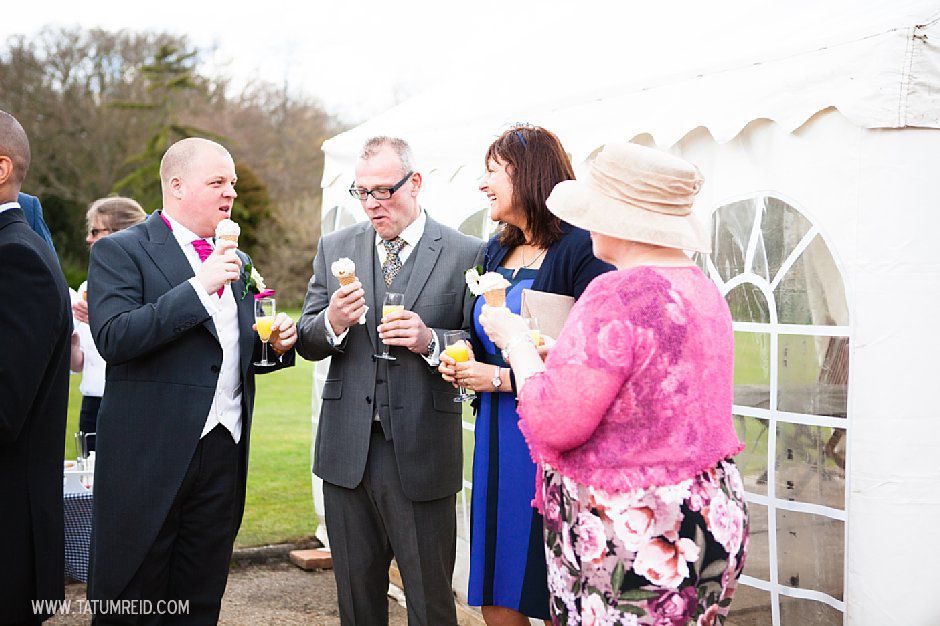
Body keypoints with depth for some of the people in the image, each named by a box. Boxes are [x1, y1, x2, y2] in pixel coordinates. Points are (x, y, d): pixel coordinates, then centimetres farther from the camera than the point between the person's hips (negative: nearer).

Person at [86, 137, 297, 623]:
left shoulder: (235, 261, 16)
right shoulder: (119, 251, -4)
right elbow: (113, 339, -19)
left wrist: (276, 342, 1)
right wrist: (199, 286, -22)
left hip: (225, 453, 6)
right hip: (149, 455, -6)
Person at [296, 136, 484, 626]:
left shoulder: (465, 253, -2)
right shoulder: (335, 248, 9)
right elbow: (306, 343, 8)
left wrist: (430, 340, -20)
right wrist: (333, 323, -14)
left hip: (421, 454, -3)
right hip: (347, 451, 4)